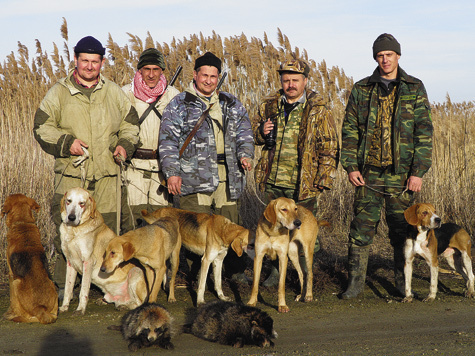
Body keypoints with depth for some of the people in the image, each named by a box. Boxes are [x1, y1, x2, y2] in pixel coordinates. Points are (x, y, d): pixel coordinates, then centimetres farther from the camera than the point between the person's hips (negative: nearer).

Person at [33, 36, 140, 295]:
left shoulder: (114, 92, 13)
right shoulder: (59, 92, 5)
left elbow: (130, 122, 20)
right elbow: (42, 126, 3)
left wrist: (125, 145, 2)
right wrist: (66, 142, -12)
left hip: (107, 175, 2)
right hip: (70, 175, -2)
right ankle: (63, 284, 5)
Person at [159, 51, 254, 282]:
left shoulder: (231, 104, 17)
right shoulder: (180, 104, 4)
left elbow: (244, 131, 20)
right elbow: (168, 140, 0)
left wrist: (245, 153, 0)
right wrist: (172, 172, -9)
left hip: (228, 177, 4)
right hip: (195, 177, -4)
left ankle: (237, 272, 18)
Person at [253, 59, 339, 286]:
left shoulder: (318, 110, -3)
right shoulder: (270, 106, 9)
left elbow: (329, 147, -2)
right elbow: (256, 136, 22)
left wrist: (323, 179, -9)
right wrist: (262, 132, -2)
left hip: (302, 184, -4)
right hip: (273, 182, 4)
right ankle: (277, 270, 27)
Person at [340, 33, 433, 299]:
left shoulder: (415, 89, 3)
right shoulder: (362, 89, 7)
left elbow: (424, 132, -1)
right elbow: (350, 130, 8)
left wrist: (418, 172, -7)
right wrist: (351, 166, -1)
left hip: (401, 173, -1)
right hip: (369, 172, 1)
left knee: (401, 228, 7)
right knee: (362, 227, -1)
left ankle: (403, 281, 24)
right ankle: (356, 281, 8)